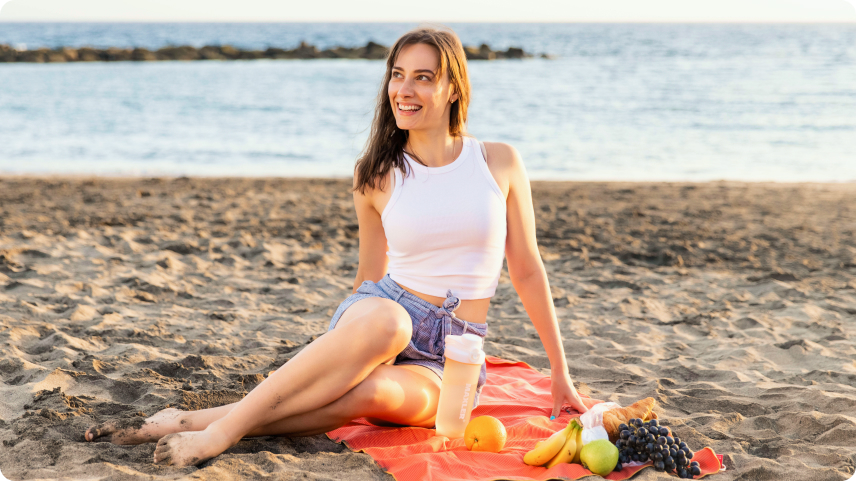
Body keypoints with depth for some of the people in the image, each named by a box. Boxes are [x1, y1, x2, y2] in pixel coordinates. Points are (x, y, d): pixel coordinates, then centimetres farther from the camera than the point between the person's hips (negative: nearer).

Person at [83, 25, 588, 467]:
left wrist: (561, 372, 10)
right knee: (384, 319, -41)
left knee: (373, 393, -37)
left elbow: (527, 269, 8)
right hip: (380, 317, 0)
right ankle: (221, 429, -41)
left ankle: (194, 422, -36)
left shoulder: (499, 162, 3)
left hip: (451, 361, 0)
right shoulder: (377, 177, 4)